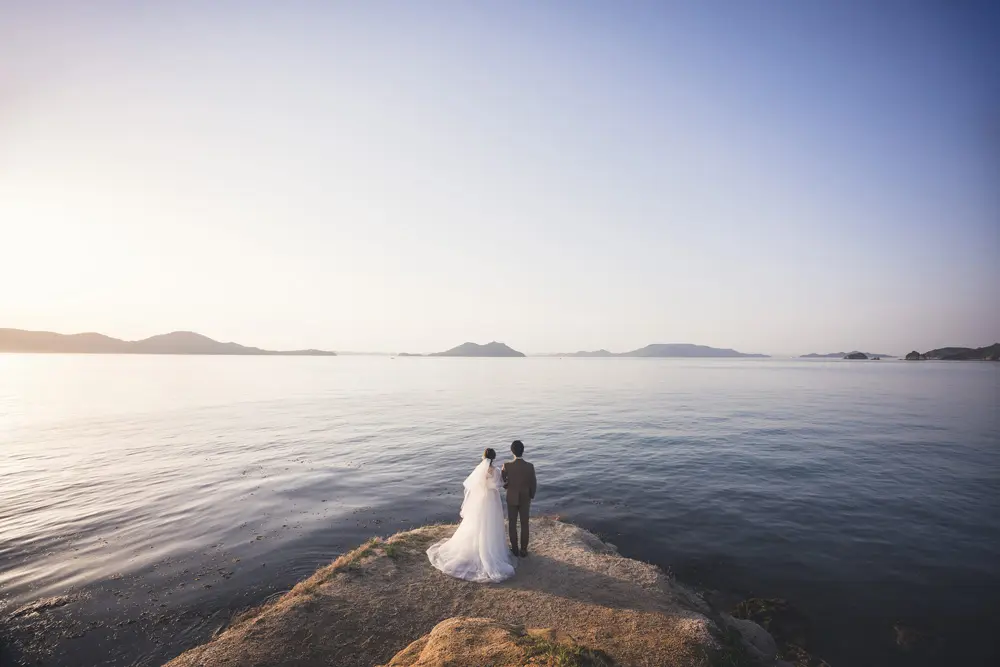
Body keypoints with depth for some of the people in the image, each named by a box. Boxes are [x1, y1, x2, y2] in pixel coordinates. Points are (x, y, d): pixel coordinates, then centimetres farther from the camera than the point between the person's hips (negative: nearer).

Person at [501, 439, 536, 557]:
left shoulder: (507, 466, -22)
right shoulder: (530, 466, -20)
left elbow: (502, 481, -9)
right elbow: (533, 484, -10)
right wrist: (531, 497, 8)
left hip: (511, 498, 0)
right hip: (525, 499, 1)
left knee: (512, 524, 17)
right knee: (524, 524, 15)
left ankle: (515, 549, 28)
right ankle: (524, 550, 25)